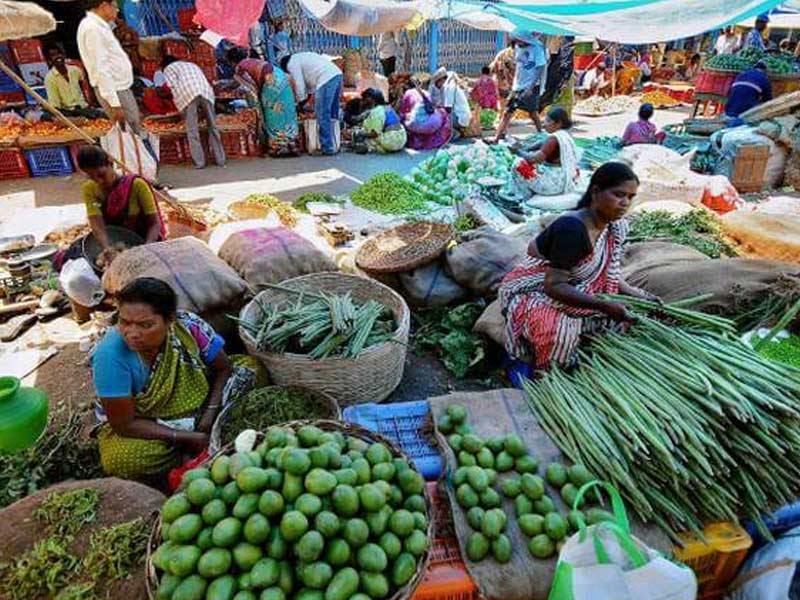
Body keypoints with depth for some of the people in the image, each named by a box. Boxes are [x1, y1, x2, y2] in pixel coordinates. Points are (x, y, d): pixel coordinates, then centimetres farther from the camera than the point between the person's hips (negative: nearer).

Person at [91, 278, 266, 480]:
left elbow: (223, 368, -7)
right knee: (123, 460, -35)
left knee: (250, 368, -7)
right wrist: (185, 438, -25)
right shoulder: (110, 355, -29)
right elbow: (124, 424, -23)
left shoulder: (188, 325, -22)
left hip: (195, 406, 3)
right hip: (141, 424, -3)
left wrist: (210, 414, -19)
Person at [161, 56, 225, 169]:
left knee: (192, 130, -2)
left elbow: (174, 85, 6)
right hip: (206, 91, 4)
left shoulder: (168, 68, 25)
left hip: (187, 94, -4)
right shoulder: (192, 64, 40)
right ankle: (220, 160, 6)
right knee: (212, 126, 7)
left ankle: (199, 162, -6)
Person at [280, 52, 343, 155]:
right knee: (332, 114, 14)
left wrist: (300, 104, 10)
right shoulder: (301, 58, 31)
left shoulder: (292, 63, 4)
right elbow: (310, 81, 31)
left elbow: (299, 85, 0)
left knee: (323, 116, -5)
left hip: (327, 79, -9)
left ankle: (327, 148, -5)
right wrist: (307, 98, 30)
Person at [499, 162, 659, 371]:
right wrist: (604, 305, -35)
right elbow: (554, 286, -30)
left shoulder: (616, 227, -3)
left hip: (573, 290, 9)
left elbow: (607, 274, 6)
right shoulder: (572, 228, -29)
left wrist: (637, 295, -10)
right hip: (532, 292, -8)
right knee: (558, 333, -36)